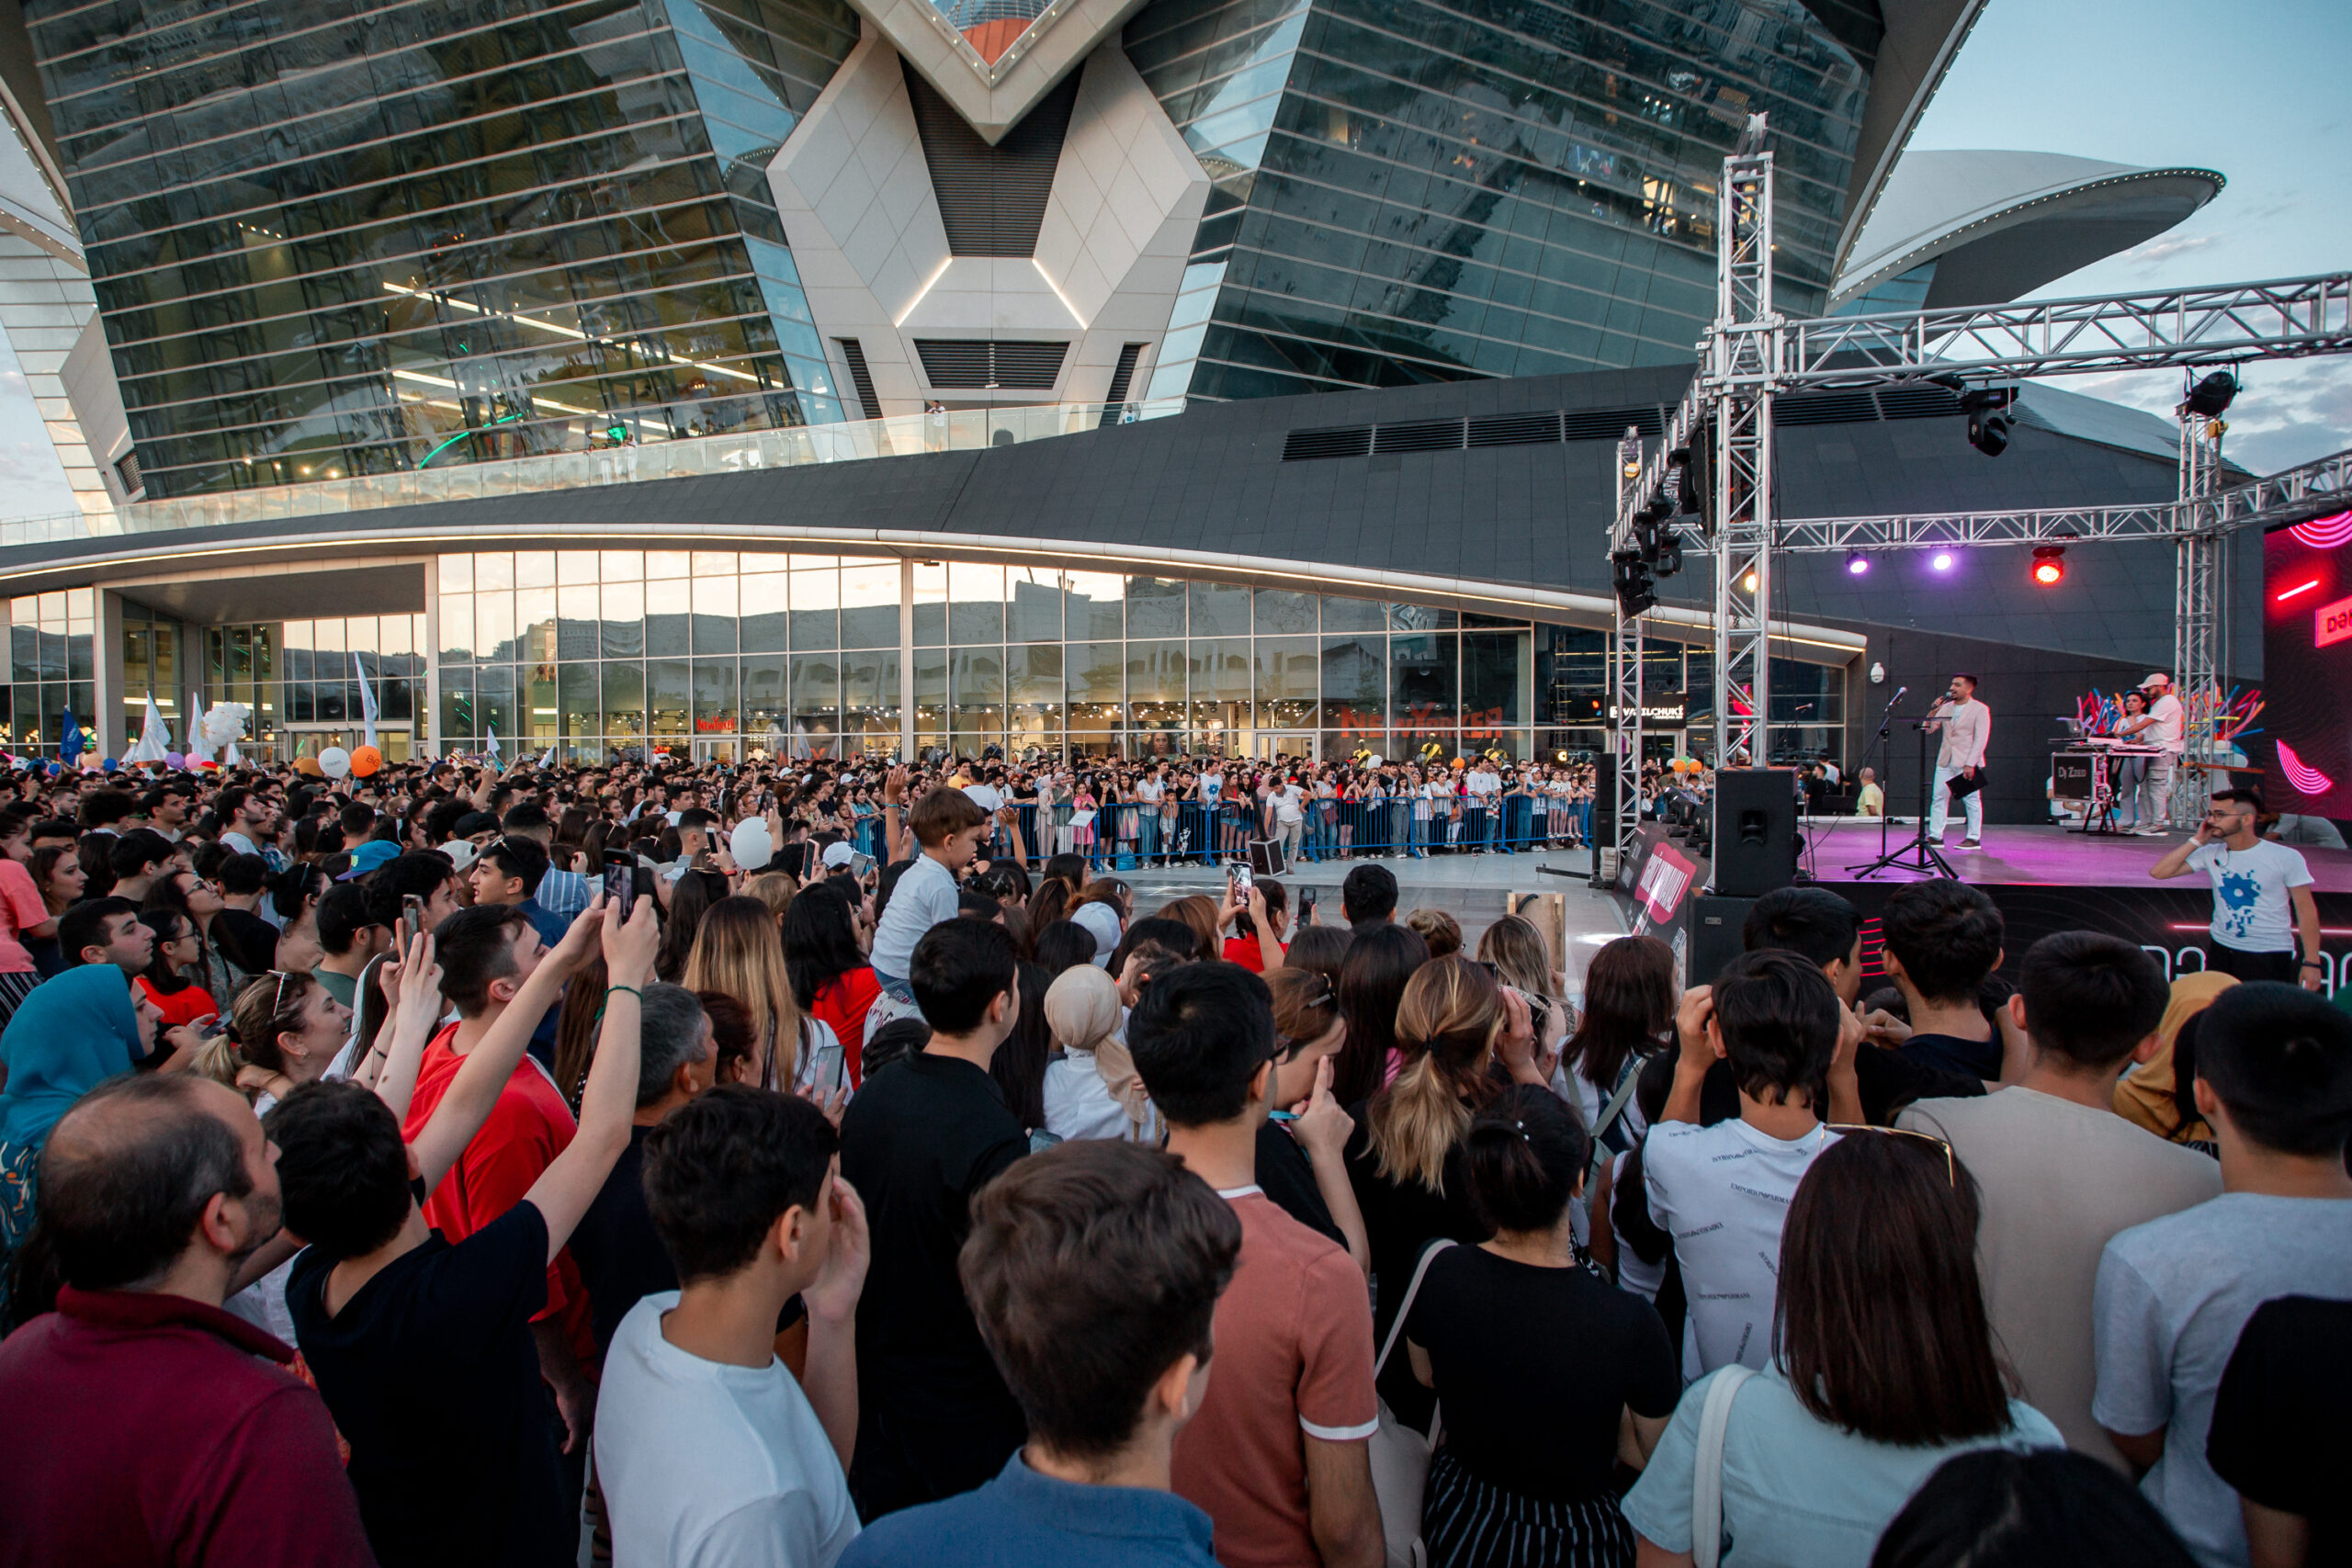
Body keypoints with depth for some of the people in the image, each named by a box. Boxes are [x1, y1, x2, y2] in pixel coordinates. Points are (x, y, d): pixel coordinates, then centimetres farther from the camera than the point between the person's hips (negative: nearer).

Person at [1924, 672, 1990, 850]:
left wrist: (1970, 764, -17)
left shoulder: (1980, 709, -3)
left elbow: (1980, 739, -9)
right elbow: (1928, 729, 8)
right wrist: (1933, 712, -8)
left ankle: (1974, 838, 6)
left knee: (1972, 800, 0)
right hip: (1945, 762, 5)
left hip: (1967, 763, -5)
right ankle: (1935, 836, 5)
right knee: (1938, 798, 2)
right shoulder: (1946, 708, 12)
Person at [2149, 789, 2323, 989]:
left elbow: (2305, 909, -5)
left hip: (2270, 957, -3)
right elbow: (2158, 872, -6)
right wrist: (2198, 840, -7)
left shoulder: (2286, 858, -7)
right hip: (2221, 951, 3)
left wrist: (2311, 962, -7)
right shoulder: (2211, 854, 1)